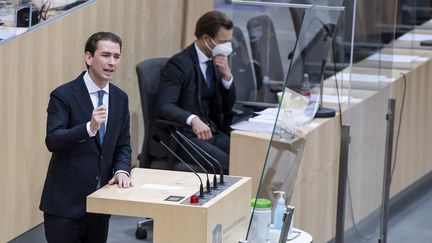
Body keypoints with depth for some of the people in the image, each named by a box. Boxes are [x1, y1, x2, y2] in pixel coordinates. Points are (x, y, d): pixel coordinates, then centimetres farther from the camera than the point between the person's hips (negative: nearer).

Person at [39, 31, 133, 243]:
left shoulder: (120, 98, 9)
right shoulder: (64, 95, -10)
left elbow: (123, 145, 14)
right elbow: (52, 140, -20)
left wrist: (122, 170, -7)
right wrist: (89, 128, -34)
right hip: (66, 202, -6)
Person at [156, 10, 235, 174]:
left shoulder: (215, 62, 11)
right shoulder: (179, 64, -12)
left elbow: (228, 105, 13)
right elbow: (164, 106, -23)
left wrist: (226, 75, -5)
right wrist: (193, 119, -39)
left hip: (211, 132, 7)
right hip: (185, 136, -7)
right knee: (228, 166, -27)